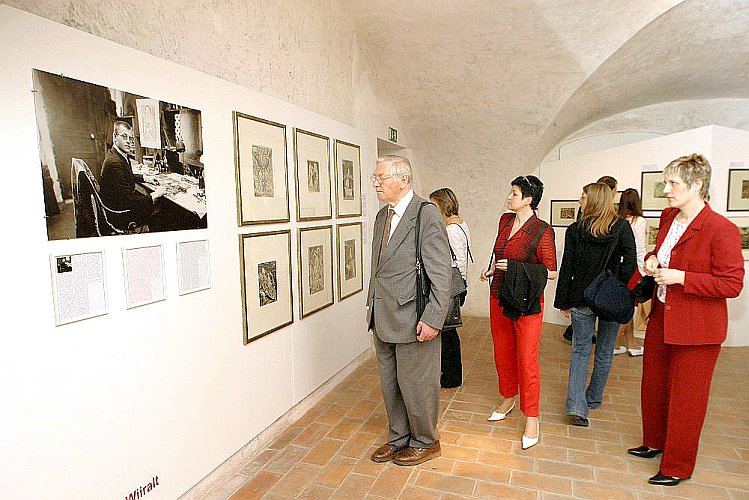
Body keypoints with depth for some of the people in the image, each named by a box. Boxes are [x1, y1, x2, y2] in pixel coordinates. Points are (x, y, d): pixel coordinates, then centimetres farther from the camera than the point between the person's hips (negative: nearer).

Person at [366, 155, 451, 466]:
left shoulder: (427, 214, -14)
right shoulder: (382, 216, 11)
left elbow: (440, 274, -17)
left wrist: (433, 319, -19)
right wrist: (372, 304, 16)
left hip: (413, 319, -8)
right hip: (383, 319, 8)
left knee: (416, 384, 9)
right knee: (390, 383, 19)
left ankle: (425, 442, 33)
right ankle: (399, 438, 40)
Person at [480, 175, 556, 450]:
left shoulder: (542, 231, -15)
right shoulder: (505, 221, 6)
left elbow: (551, 271, -13)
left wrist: (514, 267, -19)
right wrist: (491, 268, 7)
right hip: (499, 298, 7)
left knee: (526, 359, -1)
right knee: (502, 353, 18)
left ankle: (531, 419, 13)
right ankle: (508, 399, 39)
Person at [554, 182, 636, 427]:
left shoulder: (574, 230, -5)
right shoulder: (622, 227, -4)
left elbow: (567, 268, -3)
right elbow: (630, 263, -12)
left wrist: (563, 302, 4)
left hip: (581, 299, 0)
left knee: (580, 351, 9)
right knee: (605, 352, 18)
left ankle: (576, 406, -2)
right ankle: (593, 399, 32)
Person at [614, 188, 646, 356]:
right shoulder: (639, 221, -10)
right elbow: (640, 250, -10)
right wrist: (645, 273, -2)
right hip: (632, 267, -5)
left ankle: (630, 343, 26)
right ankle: (615, 344, 8)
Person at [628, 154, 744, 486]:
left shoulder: (722, 229, -19)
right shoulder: (668, 218, 4)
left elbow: (732, 284, -19)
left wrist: (681, 278, -25)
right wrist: (652, 259, 1)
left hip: (695, 330, -8)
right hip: (661, 319, 8)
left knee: (685, 397, 8)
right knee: (653, 386, 22)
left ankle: (677, 468, 27)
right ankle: (655, 442, 44)